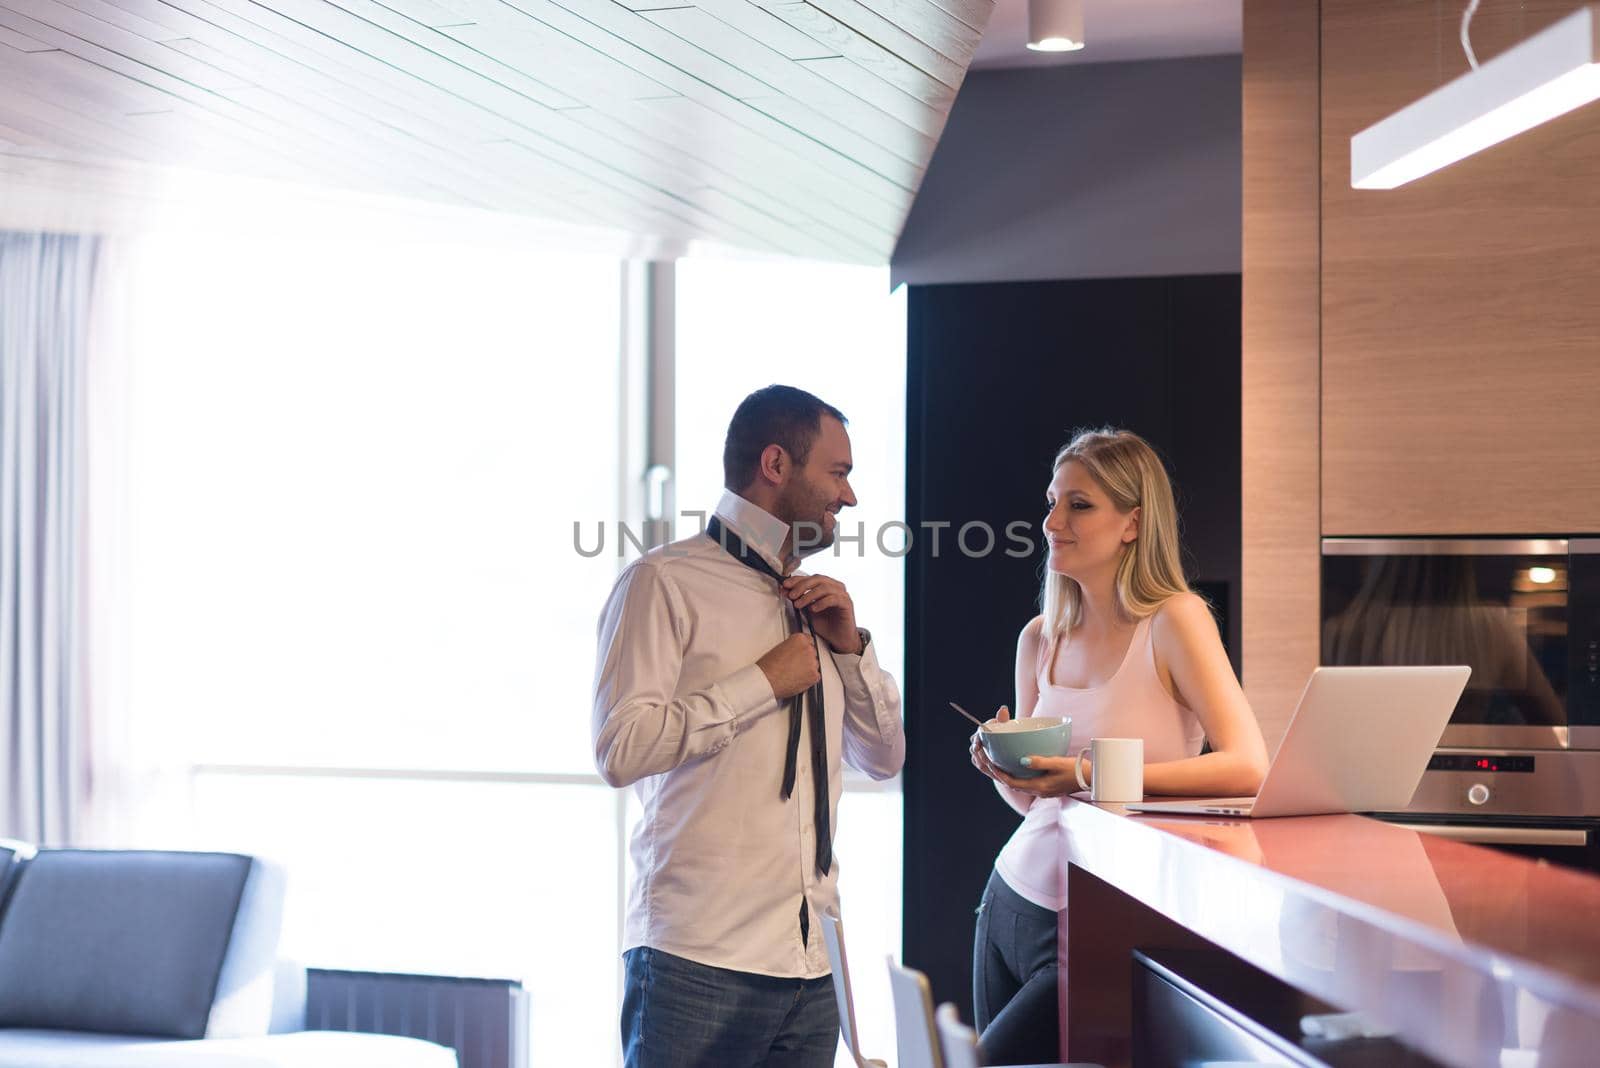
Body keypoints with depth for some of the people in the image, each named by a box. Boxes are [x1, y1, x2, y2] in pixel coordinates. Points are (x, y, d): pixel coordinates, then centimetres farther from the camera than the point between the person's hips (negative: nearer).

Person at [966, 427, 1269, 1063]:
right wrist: (1003, 769, -8)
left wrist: (1094, 776, -28)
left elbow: (1246, 768, -22)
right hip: (1014, 899, 6)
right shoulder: (1040, 639, 6)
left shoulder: (1173, 620, -11)